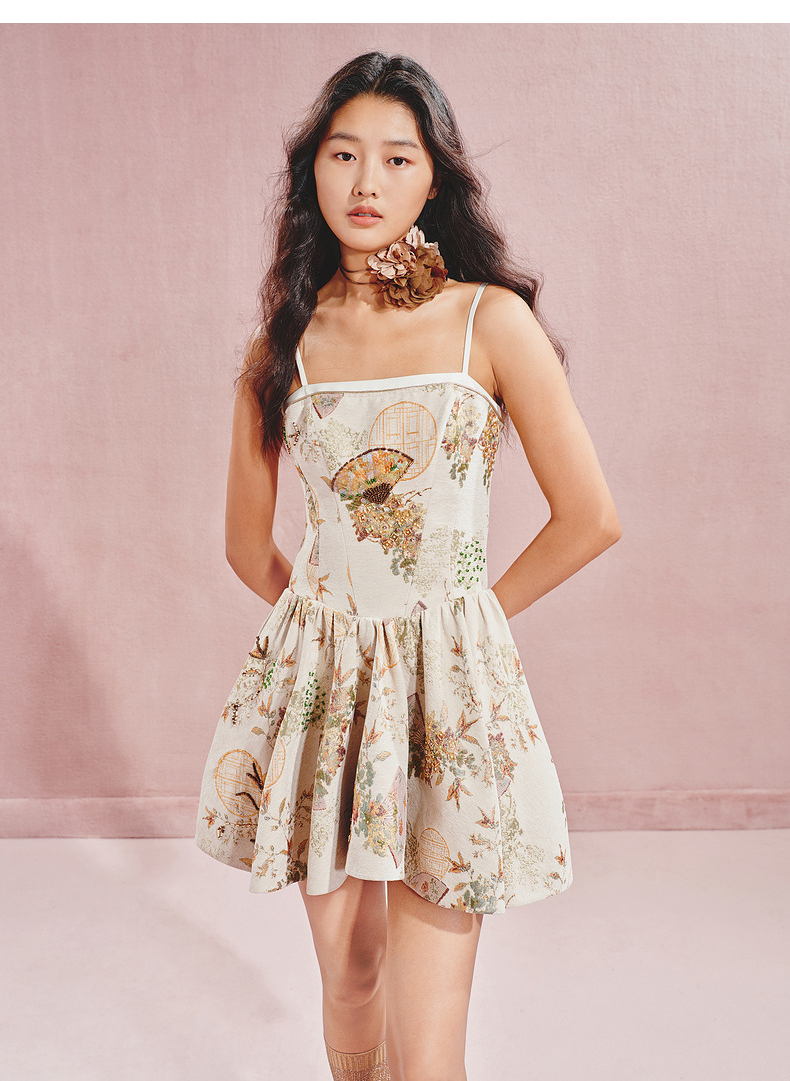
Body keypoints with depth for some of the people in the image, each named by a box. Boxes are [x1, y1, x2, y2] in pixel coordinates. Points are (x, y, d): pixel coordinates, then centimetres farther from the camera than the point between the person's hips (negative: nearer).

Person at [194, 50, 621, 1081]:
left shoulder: (492, 319, -3)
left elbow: (589, 518, -2)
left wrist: (470, 610, 5)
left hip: (448, 682, -2)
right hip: (320, 672, 3)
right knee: (346, 976, 17)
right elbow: (249, 544, 12)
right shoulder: (284, 338, 5)